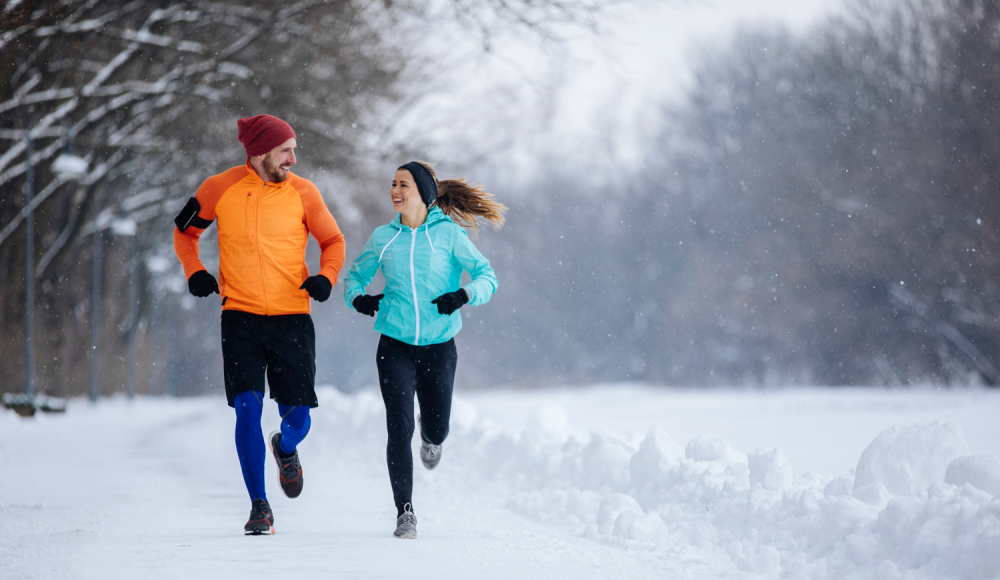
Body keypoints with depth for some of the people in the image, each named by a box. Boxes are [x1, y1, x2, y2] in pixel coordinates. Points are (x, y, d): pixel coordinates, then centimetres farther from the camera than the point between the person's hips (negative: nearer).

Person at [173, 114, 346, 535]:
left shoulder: (302, 192, 0)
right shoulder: (220, 189, -1)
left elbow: (333, 241, 13)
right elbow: (184, 231, 16)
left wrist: (326, 276, -6)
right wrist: (194, 272, 0)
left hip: (292, 319, 1)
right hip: (241, 317, -1)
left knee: (298, 420, 1)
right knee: (247, 409, -12)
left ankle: (285, 448, 39)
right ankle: (259, 506, -1)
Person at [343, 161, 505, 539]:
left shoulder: (448, 234, -3)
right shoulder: (383, 238, 4)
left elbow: (487, 276, -3)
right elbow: (355, 275, 17)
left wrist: (464, 295, -22)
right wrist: (356, 298, -5)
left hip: (438, 346, -1)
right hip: (396, 347, 1)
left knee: (437, 431, 9)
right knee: (399, 429, -10)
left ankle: (430, 438, 48)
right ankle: (405, 512, -3)